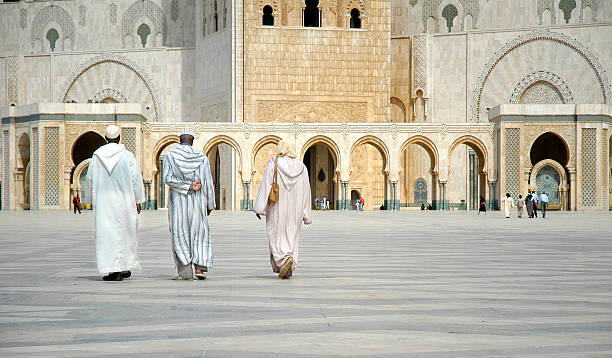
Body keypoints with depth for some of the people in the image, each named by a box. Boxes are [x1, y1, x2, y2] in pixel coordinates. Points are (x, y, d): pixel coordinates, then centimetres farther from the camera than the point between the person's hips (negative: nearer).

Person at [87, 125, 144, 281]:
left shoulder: (96, 156, 1)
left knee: (106, 234, 3)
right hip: (123, 201, -1)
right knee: (124, 233, 11)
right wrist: (138, 201, 4)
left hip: (102, 201, 1)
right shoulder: (128, 156, -5)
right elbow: (136, 179, -3)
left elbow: (90, 179, 7)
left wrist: (93, 199, 19)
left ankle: (112, 270, -3)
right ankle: (124, 267, 13)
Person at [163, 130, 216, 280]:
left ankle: (185, 271, -1)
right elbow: (208, 183, 1)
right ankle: (199, 267, -2)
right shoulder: (202, 157, 2)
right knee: (199, 233, 11)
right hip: (197, 200, 1)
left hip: (177, 201, -1)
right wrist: (210, 205, 9)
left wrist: (189, 186, -12)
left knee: (180, 234, 4)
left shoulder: (170, 156, 0)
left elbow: (168, 178, -13)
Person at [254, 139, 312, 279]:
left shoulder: (273, 164, -5)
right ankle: (288, 270, 3)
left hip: (277, 206, -3)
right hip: (295, 208, 3)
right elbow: (306, 190, 6)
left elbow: (265, 185, -9)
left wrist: (259, 208, -7)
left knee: (277, 236, 3)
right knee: (291, 236, 8)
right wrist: (306, 214, 12)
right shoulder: (301, 167, 5)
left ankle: (286, 258, -23)